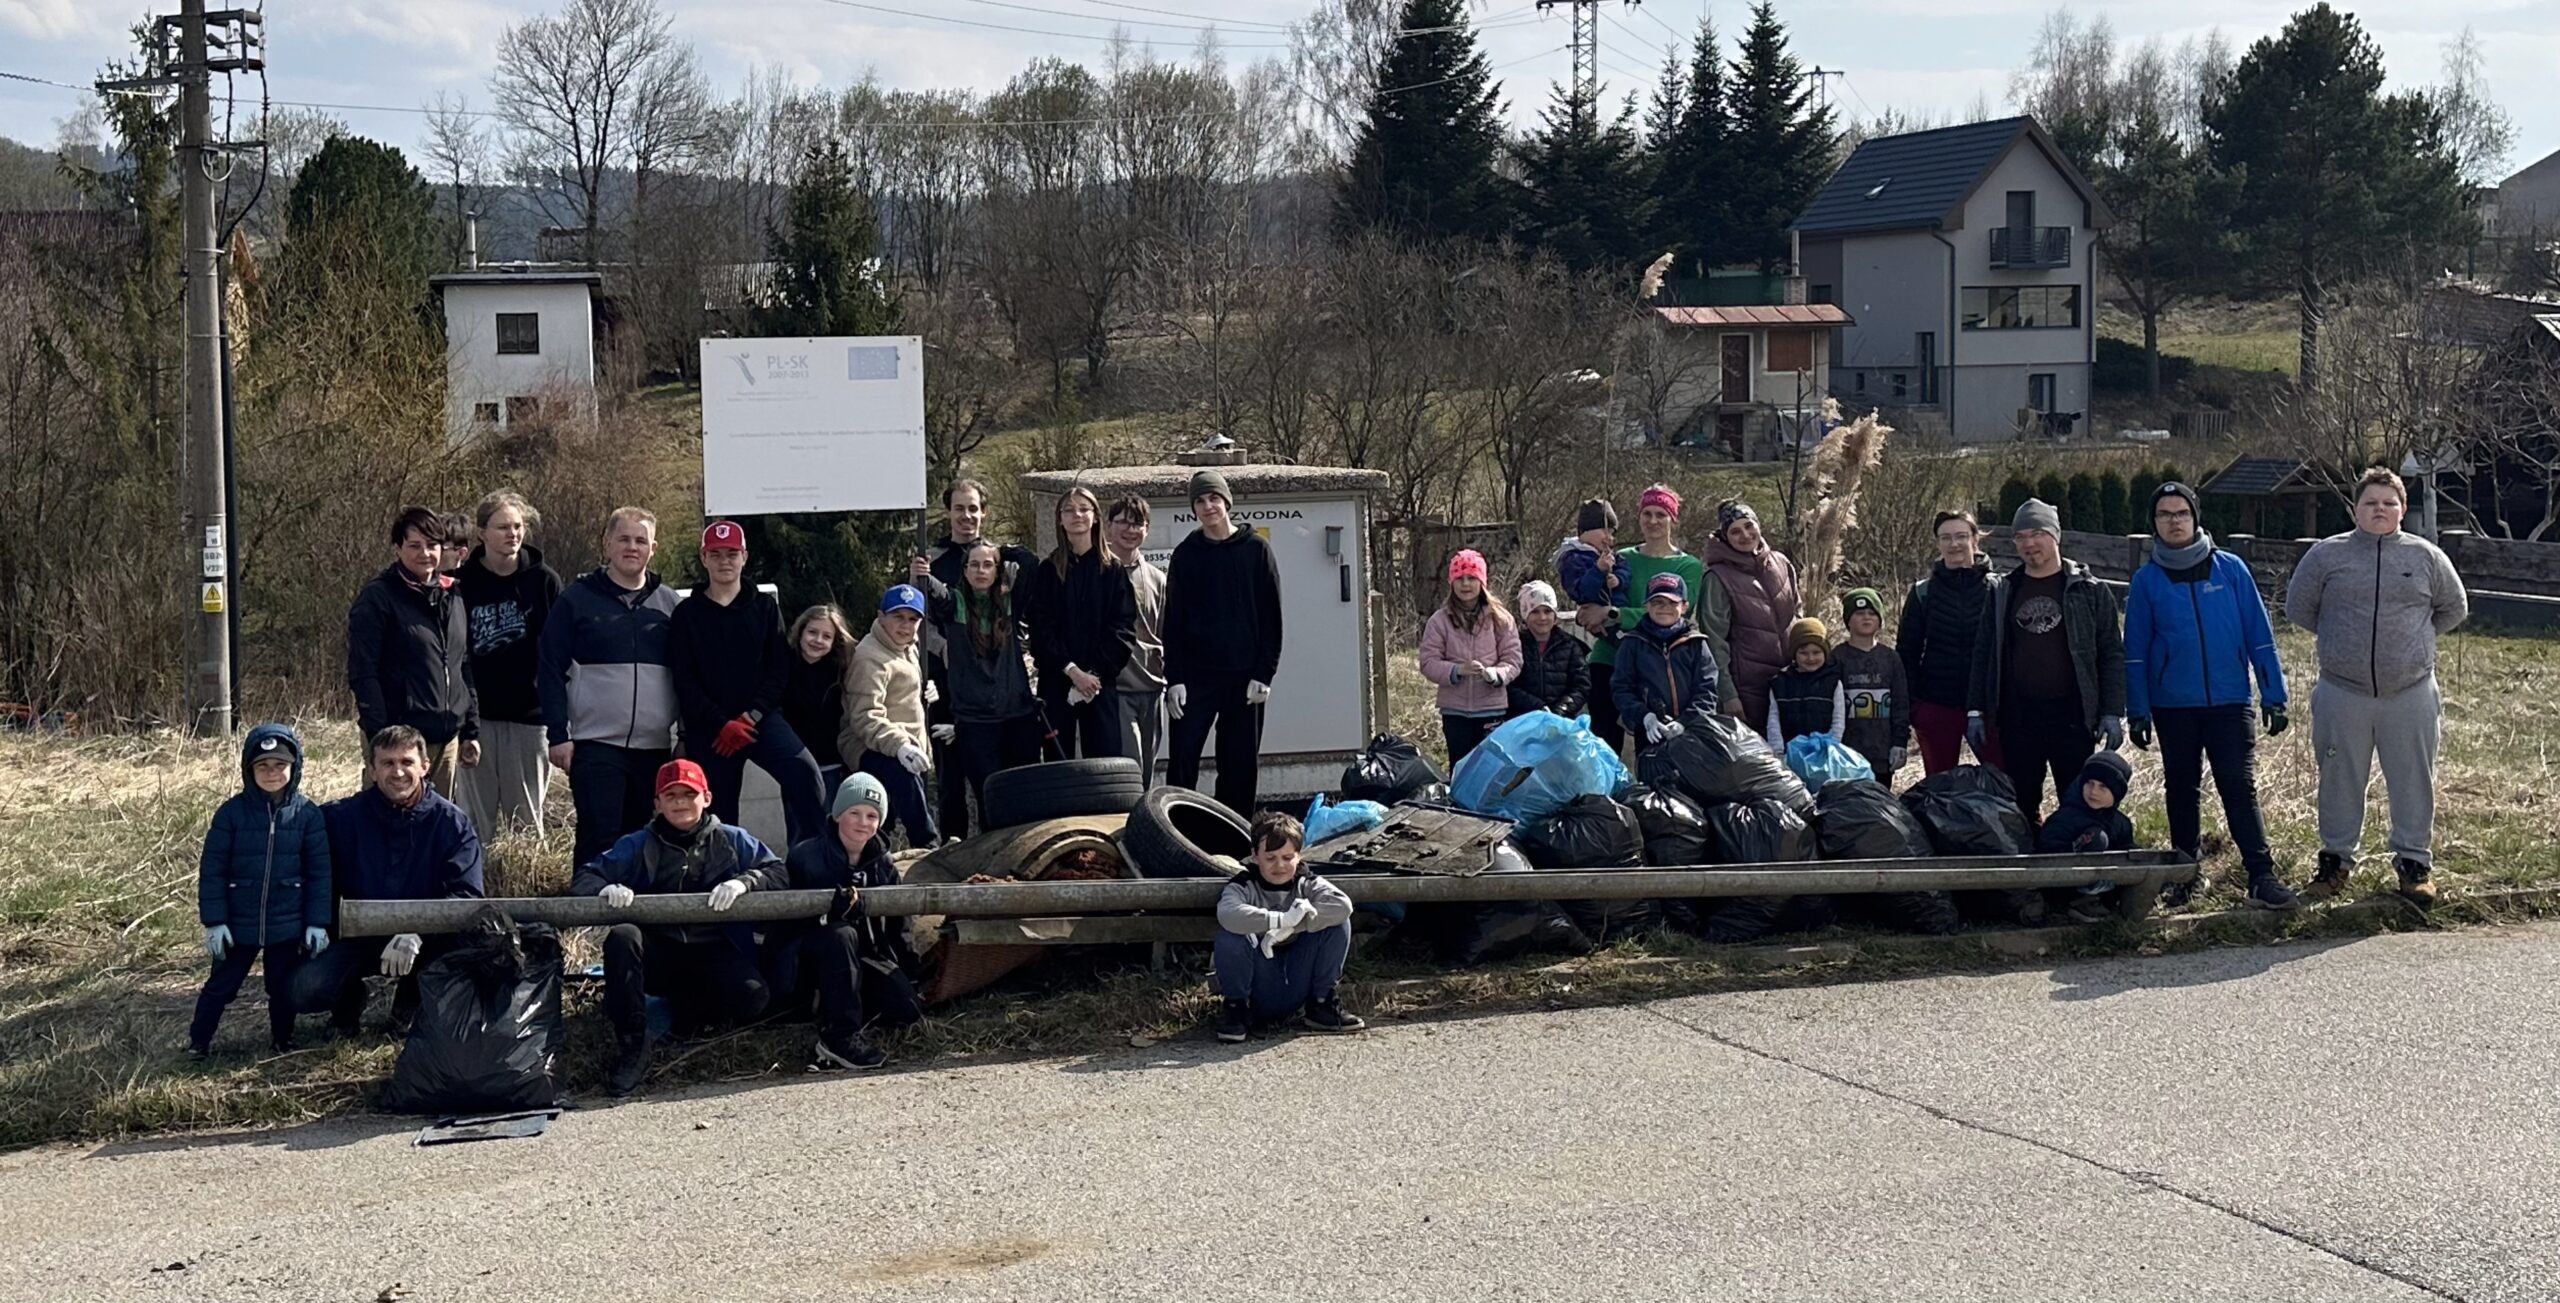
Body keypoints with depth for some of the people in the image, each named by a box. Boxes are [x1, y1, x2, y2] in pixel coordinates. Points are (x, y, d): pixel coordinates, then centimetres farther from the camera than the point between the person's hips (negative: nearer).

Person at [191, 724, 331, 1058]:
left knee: (284, 989, 13)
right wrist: (214, 921, -7)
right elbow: (211, 870, -4)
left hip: (288, 926, 1)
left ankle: (282, 1040, 32)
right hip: (238, 924, -1)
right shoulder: (231, 813, -8)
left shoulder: (307, 814, -6)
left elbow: (319, 872, -2)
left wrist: (318, 922, -4)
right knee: (221, 986, 10)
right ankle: (198, 1041, 25)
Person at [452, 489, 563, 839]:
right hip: (476, 716, 0)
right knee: (475, 823, 2)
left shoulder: (544, 581, 3)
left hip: (529, 715, 0)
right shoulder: (462, 584, 2)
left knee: (526, 822, 5)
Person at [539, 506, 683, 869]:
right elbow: (551, 671, 0)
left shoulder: (668, 603, 11)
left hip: (656, 746, 3)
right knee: (599, 839, -8)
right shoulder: (576, 600, 2)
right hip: (595, 744, -3)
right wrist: (558, 734, -7)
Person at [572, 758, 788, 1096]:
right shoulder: (638, 846, 10)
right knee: (621, 937, -32)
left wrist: (743, 882, -22)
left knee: (752, 995, -30)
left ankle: (689, 1013, 5)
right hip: (658, 953, 1)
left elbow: (777, 871, 0)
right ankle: (631, 1048, -27)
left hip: (714, 953, -1)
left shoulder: (732, 841, 10)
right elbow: (582, 879, 4)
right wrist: (605, 889, -21)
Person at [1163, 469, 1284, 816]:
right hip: (1195, 676, 0)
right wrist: (1174, 679, -5)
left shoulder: (1255, 550, 3)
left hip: (1244, 675, 0)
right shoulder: (1185, 555, 6)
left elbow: (1271, 617, 1)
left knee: (1241, 765, 3)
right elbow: (1173, 621, 4)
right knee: (1183, 759, -6)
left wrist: (1264, 673, -6)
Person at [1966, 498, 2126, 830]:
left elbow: (2112, 655, 2)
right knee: (2020, 806, 7)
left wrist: (2112, 713, -6)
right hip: (2017, 717, 3)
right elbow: (1983, 653, 13)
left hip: (2071, 714, -3)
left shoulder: (2089, 591, 3)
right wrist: (1975, 711, 6)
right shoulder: (2001, 592, 11)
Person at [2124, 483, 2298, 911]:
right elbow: (2135, 652, 5)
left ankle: (2262, 876, -8)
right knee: (2182, 791, 10)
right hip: (2174, 707, 1)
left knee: (2240, 788, -7)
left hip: (2230, 702, -1)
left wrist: (2274, 695, -1)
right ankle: (2185, 875, 19)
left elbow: (2259, 634, 3)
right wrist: (2137, 713, 0)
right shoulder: (2146, 580, 2)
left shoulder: (2230, 569, 1)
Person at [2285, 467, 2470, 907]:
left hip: (2411, 693, 0)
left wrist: (2415, 638, 11)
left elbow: (2454, 608, 17)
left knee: (2414, 781, 5)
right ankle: (2336, 858, 21)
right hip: (2343, 693, 0)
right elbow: (2298, 607, 10)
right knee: (2341, 780, 8)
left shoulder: (2426, 557, 4)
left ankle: (2414, 861, 18)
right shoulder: (2327, 554, 1)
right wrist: (2339, 637, 9)